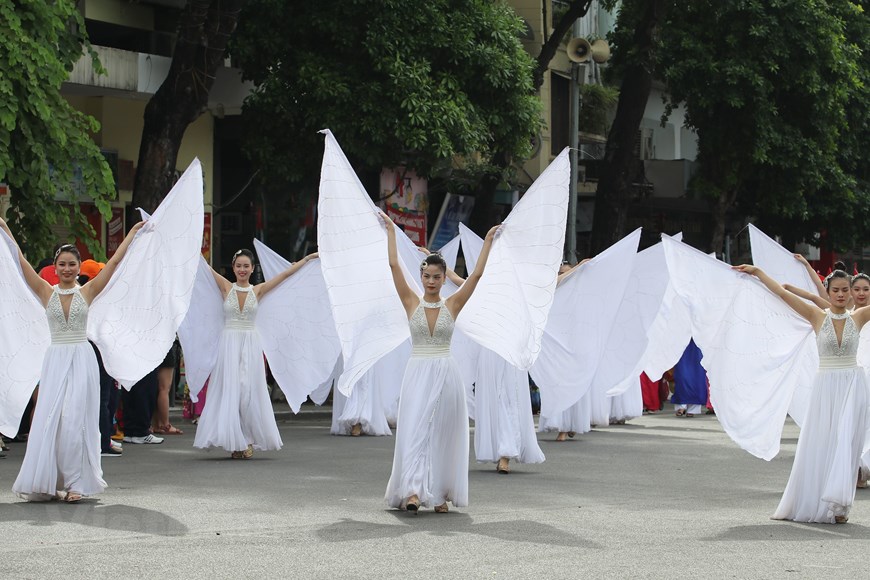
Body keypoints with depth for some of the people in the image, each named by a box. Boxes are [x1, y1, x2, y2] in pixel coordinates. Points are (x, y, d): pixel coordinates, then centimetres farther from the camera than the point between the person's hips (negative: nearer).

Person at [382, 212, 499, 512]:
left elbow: (476, 274, 3)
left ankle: (439, 494, 10)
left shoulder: (452, 305, 5)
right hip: (417, 373, -1)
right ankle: (413, 491, -20)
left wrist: (488, 241, 4)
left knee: (442, 434, 4)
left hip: (445, 374, 1)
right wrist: (391, 231, 2)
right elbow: (394, 266, 0)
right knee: (414, 430, -11)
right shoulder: (412, 303, 3)